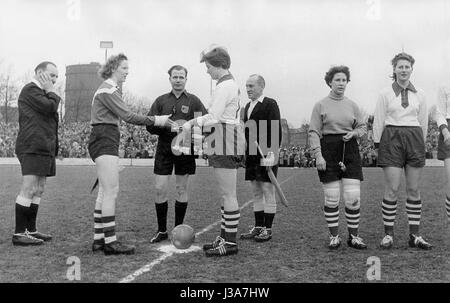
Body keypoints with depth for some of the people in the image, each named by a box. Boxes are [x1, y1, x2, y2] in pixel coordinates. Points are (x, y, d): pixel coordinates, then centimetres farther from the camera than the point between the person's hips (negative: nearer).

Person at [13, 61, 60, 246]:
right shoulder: (30, 89, -5)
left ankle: (31, 230, 15)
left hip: (44, 149, 10)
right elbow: (50, 107, -18)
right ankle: (19, 234, -7)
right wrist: (52, 92, -3)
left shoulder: (43, 94, 25)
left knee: (39, 190, 10)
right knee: (29, 190, -10)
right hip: (32, 148, -10)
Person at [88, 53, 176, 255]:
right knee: (111, 191, -12)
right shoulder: (108, 90, -11)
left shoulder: (112, 88, 22)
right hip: (104, 139, -11)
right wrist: (156, 121, -14)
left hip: (106, 140, 11)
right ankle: (110, 241, -9)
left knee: (105, 192, 9)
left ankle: (99, 239, 13)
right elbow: (127, 116, -17)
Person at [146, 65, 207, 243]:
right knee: (160, 189, -2)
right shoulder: (161, 100, 11)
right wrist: (163, 125, -13)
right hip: (164, 148, 2)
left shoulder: (194, 101, 5)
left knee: (181, 189, 6)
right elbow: (149, 125, 7)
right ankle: (161, 231, 13)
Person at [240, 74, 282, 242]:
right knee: (256, 192, 12)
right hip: (251, 155, 8)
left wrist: (272, 154, -21)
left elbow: (276, 130, -14)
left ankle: (267, 229, 8)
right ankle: (258, 227, 21)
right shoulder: (248, 106, 17)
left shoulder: (270, 104, -6)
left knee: (268, 191, 0)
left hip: (266, 155, -8)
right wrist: (245, 153, 14)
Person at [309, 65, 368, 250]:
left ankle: (353, 236, 12)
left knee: (353, 197, -2)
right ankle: (334, 237, 14)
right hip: (328, 150, -3)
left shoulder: (352, 105, 12)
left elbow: (363, 127, 20)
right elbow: (314, 132, -1)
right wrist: (318, 155, -11)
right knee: (331, 198, -1)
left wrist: (354, 133, -3)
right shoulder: (320, 105, 3)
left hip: (350, 151, 3)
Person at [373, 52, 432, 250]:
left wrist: (421, 144, 14)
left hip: (414, 139, 3)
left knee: (414, 189, 4)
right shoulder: (385, 94, 4)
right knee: (392, 189, -6)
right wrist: (377, 145, 2)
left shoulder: (419, 95, 11)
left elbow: (423, 122, 16)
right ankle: (388, 234, 3)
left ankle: (414, 235, 10)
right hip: (392, 139, -3)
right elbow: (378, 121, 4)